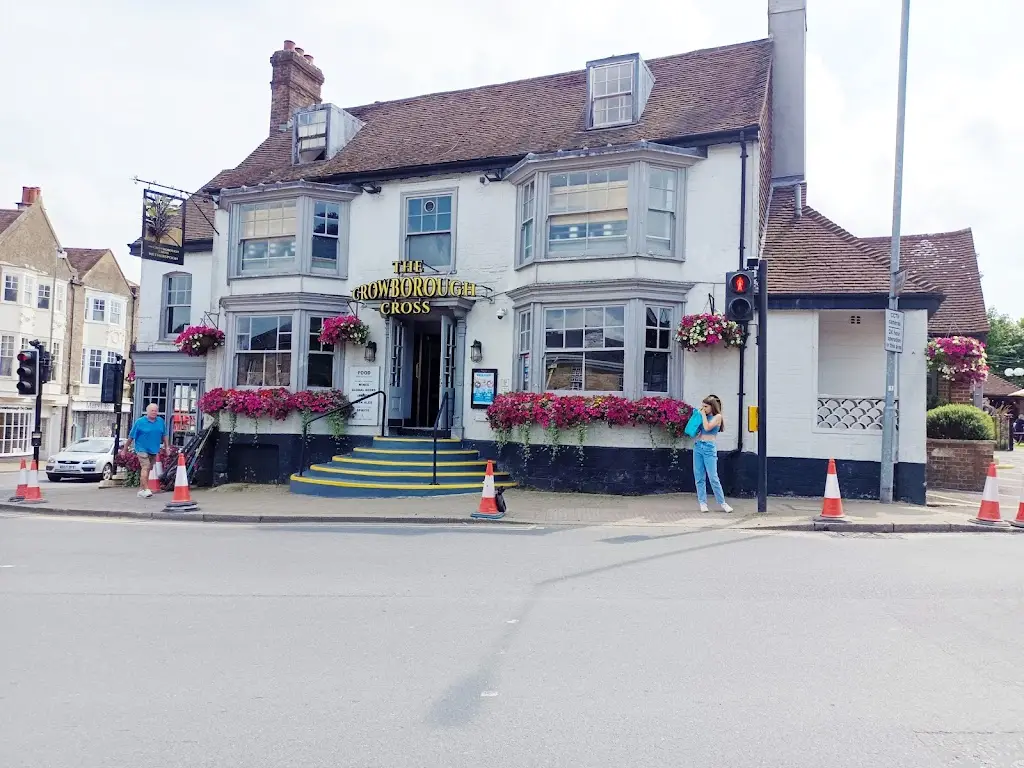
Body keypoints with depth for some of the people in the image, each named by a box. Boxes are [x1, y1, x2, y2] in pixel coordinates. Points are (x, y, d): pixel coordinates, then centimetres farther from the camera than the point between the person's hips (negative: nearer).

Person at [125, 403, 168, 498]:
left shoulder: (161, 421, 5)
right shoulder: (140, 422, -5)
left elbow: (164, 435, 15)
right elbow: (131, 437, -1)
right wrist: (125, 449, 2)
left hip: (154, 450, 5)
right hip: (142, 449, -5)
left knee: (148, 469, 12)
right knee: (145, 467, -18)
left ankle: (141, 489, 23)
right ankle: (146, 489, -23)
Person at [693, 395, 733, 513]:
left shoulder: (717, 416, -1)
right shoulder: (703, 416, 14)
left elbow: (707, 427, -14)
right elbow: (694, 429, 11)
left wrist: (703, 414, -4)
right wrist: (700, 414, 8)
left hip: (709, 448, -6)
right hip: (698, 446, 6)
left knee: (713, 477, -8)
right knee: (699, 477, 3)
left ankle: (722, 503, 2)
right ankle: (702, 503, 8)